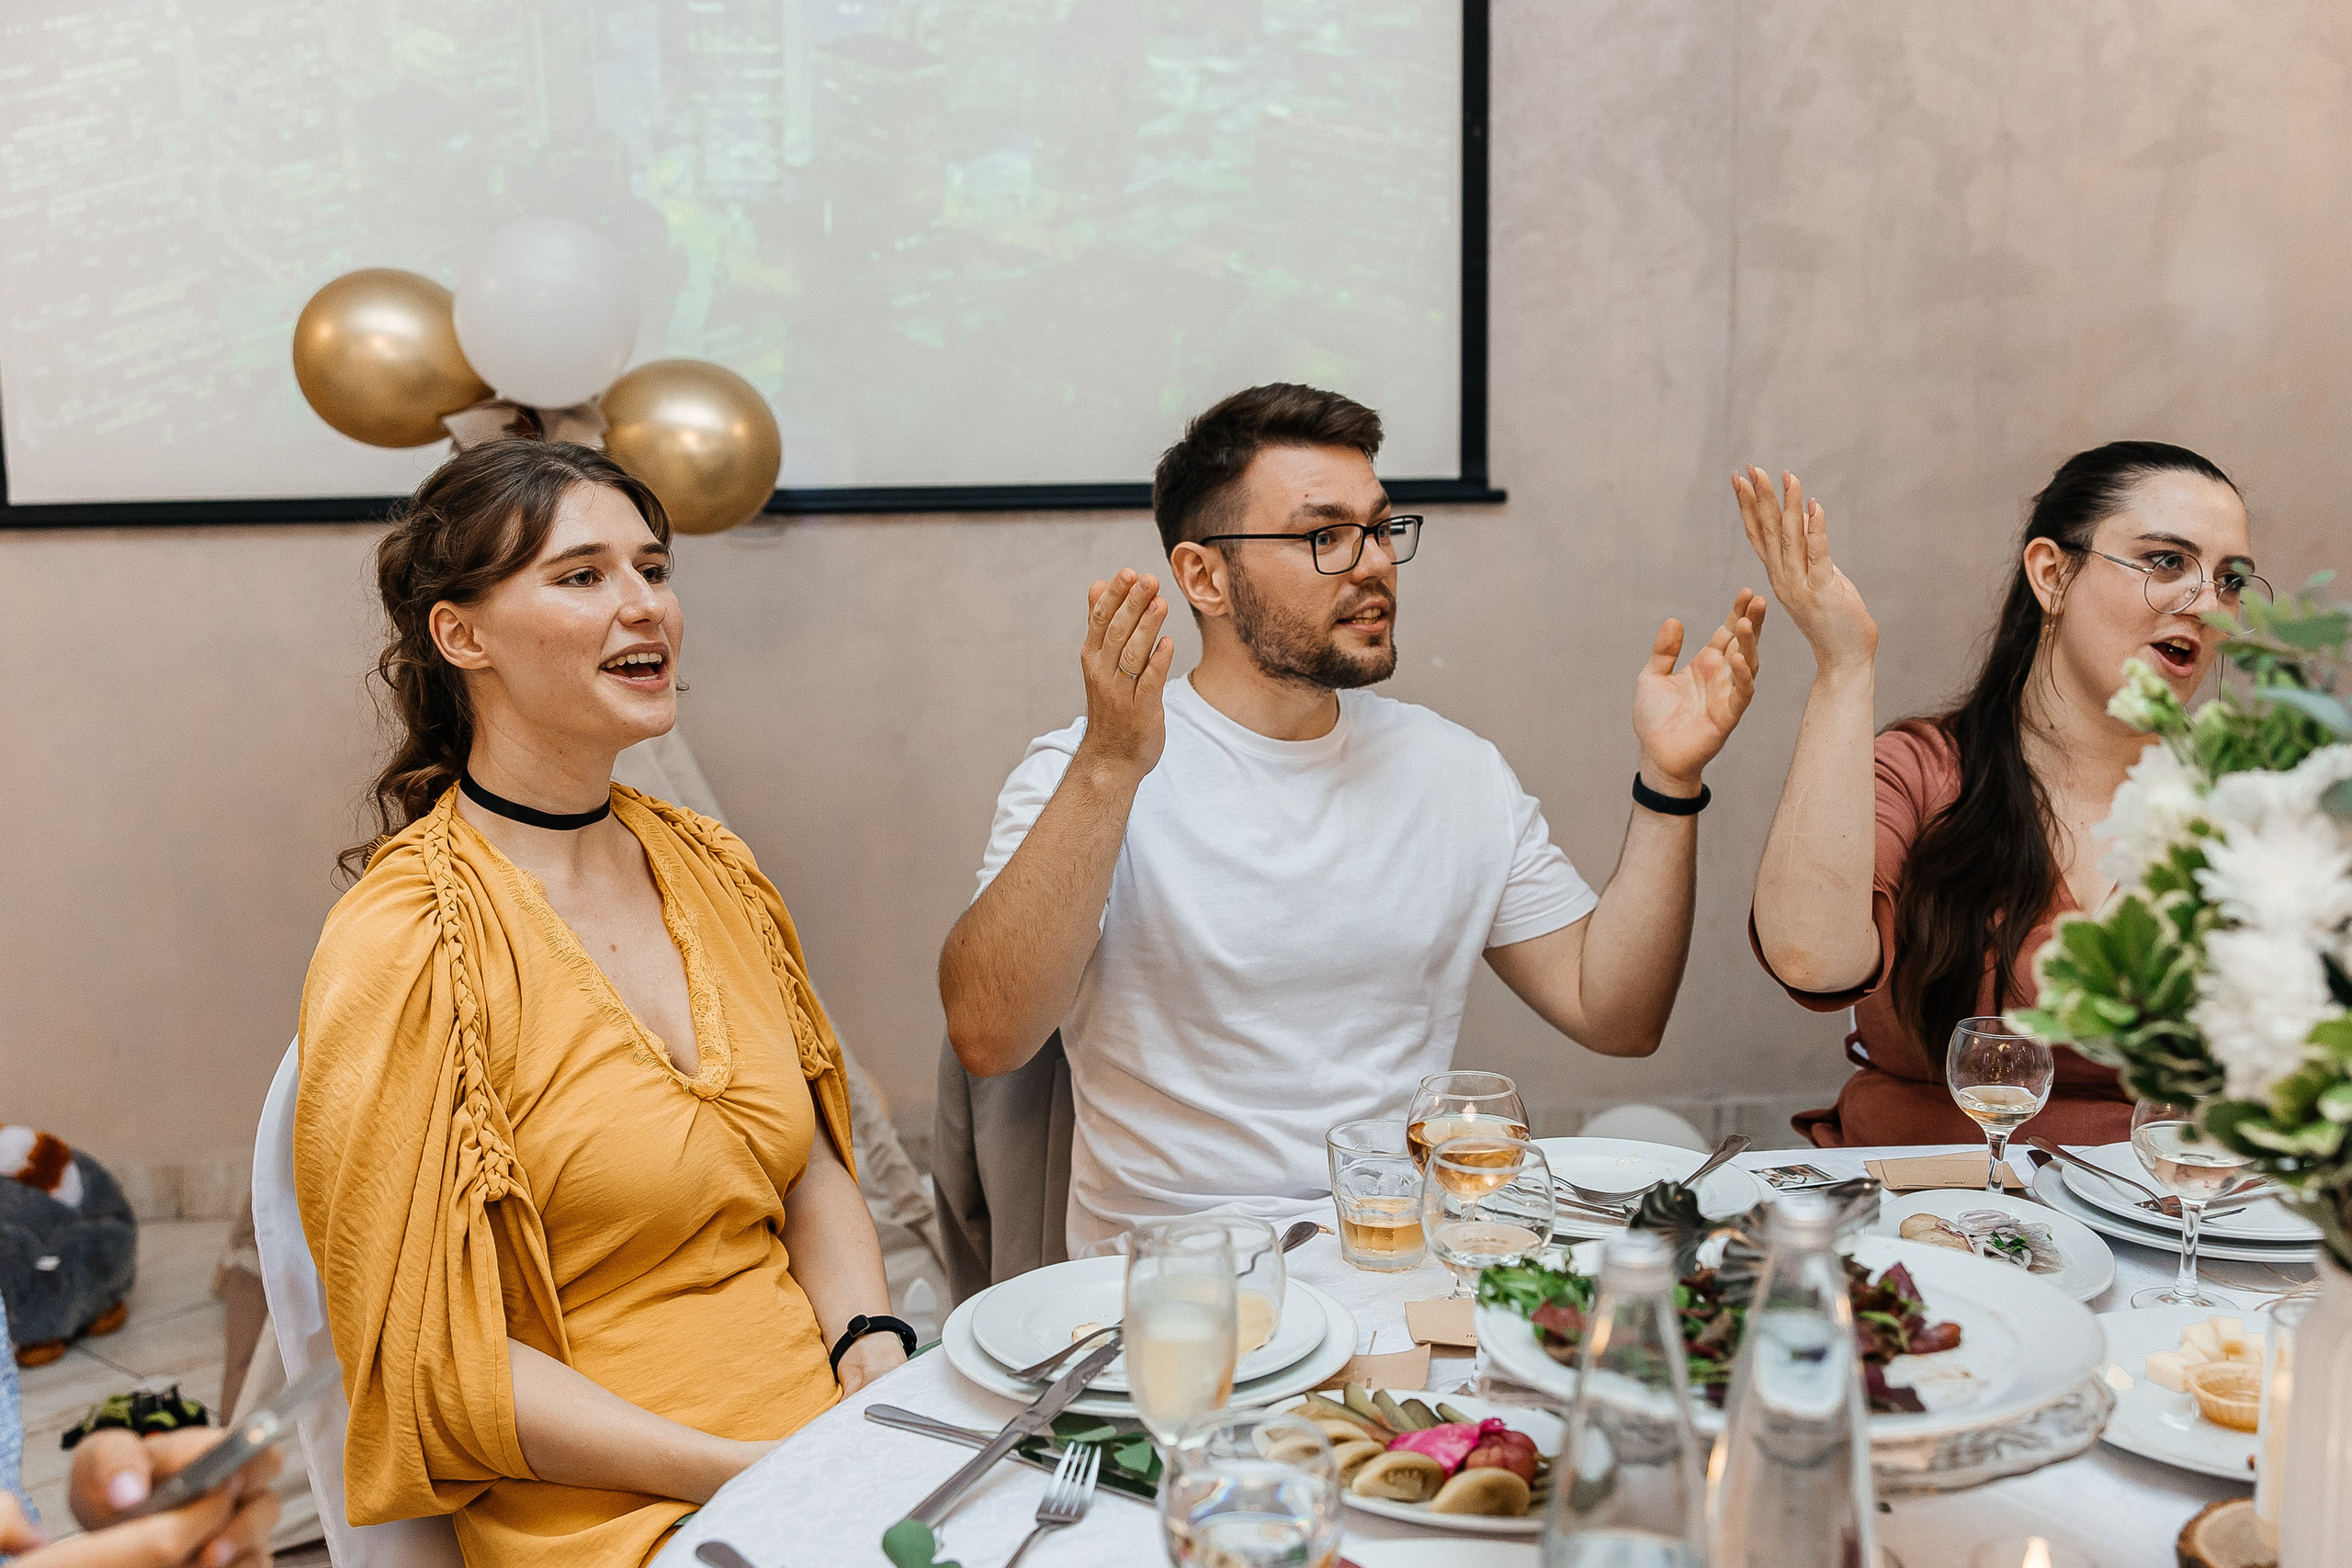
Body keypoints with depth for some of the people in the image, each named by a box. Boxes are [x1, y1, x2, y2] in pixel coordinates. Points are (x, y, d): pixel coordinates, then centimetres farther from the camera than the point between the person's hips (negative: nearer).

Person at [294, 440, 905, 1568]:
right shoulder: (398, 946, -12)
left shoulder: (707, 866, 8)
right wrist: (749, 1475, -17)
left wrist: (878, 1355, -4)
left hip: (828, 1421, 6)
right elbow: (436, 1359, -11)